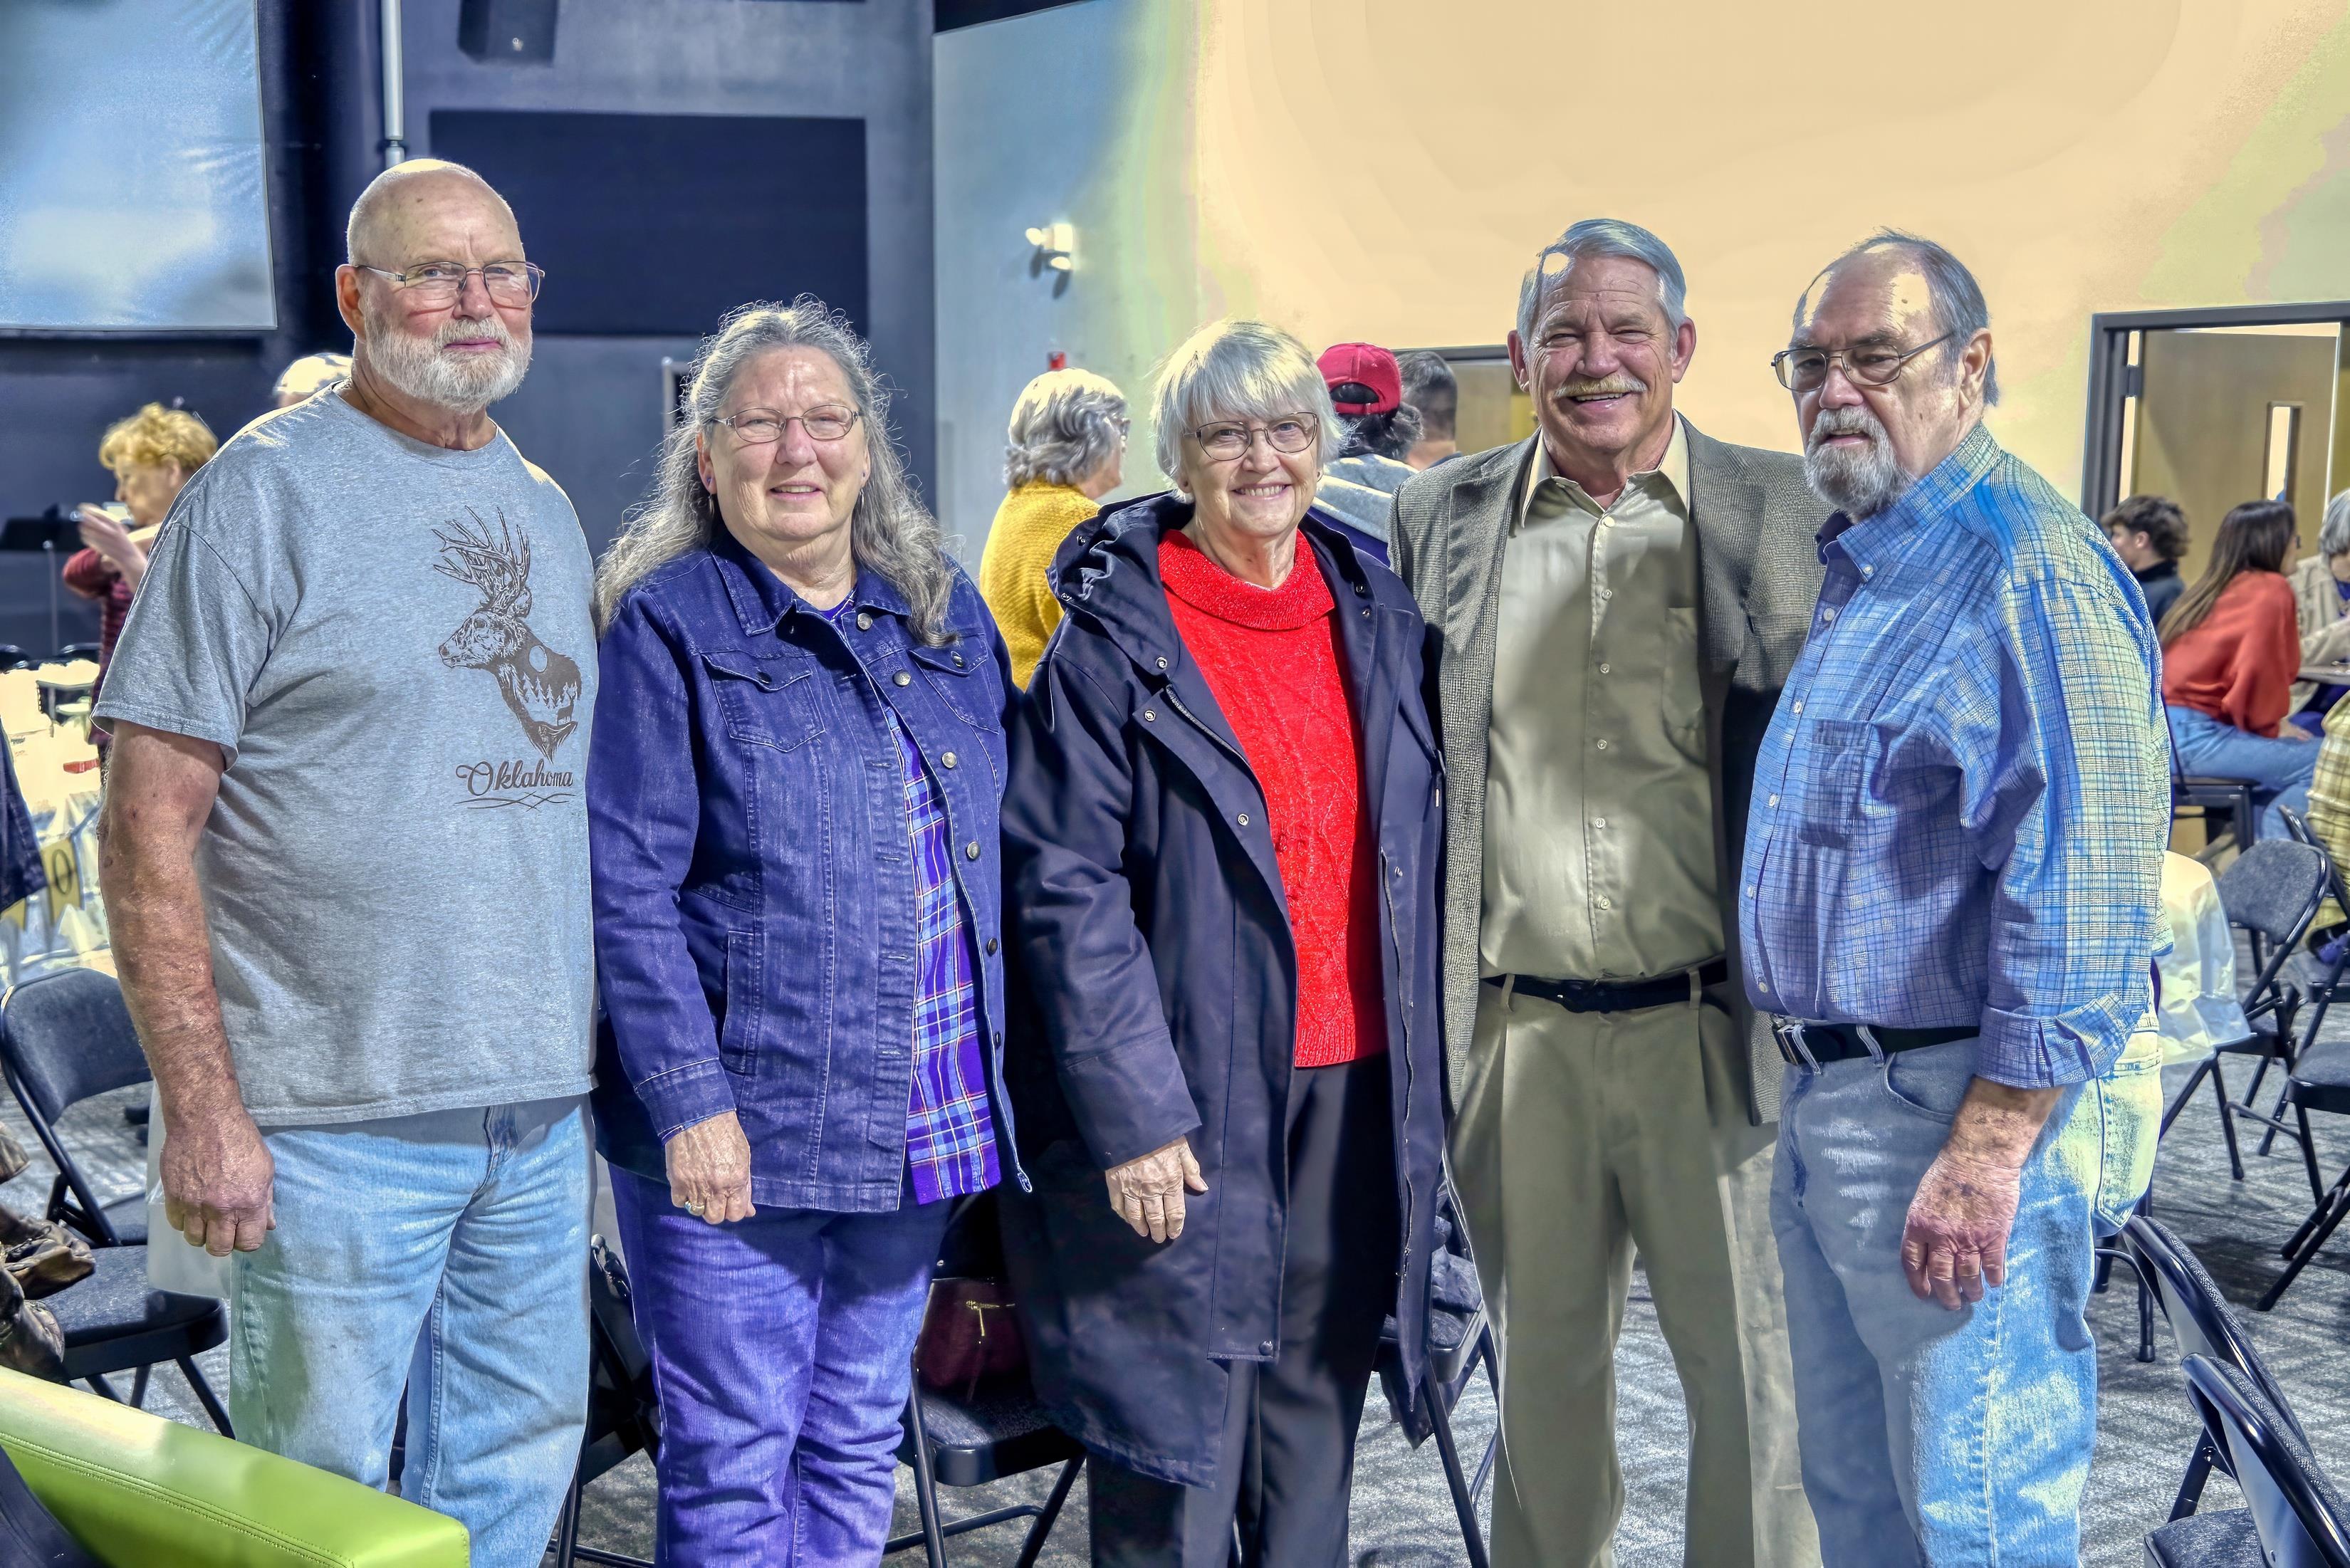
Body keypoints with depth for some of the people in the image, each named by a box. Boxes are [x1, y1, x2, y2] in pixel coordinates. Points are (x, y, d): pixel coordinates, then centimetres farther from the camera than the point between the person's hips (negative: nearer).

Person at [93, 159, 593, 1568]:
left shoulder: (547, 511, 14)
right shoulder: (265, 491, -6)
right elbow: (150, 828, -10)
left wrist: (598, 1030, 14)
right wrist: (203, 1112, -15)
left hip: (543, 1106, 6)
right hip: (337, 1119, -6)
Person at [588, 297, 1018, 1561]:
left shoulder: (942, 611, 11)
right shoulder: (667, 625, -6)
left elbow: (995, 842, 15)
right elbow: (628, 888, -11)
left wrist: (987, 1090, 9)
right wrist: (690, 1100, -18)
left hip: (918, 1126, 5)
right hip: (733, 1135, -5)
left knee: (859, 1449, 16)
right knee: (734, 1464, 4)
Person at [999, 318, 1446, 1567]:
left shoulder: (1378, 619, 10)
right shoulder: (1112, 641, -6)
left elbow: (1414, 862, 15)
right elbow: (1065, 890, -11)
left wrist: (1424, 1073, 9)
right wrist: (1132, 1114, -16)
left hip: (1355, 1087, 5)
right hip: (1193, 1106, -5)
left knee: (1317, 1413, 14)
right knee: (1179, 1437, 0)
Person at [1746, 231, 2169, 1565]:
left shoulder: (2031, 573, -17)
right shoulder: (1856, 568, 15)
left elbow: (2079, 893, -24)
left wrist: (1986, 1152, -26)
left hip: (1953, 1106, -10)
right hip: (1822, 1095, 10)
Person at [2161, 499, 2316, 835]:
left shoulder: (2218, 587, 20)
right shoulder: (2271, 590, -7)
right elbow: (2259, 670, -16)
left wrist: (2270, 724, 16)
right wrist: (2272, 727, 0)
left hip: (2165, 729, 10)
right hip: (2195, 735, -10)